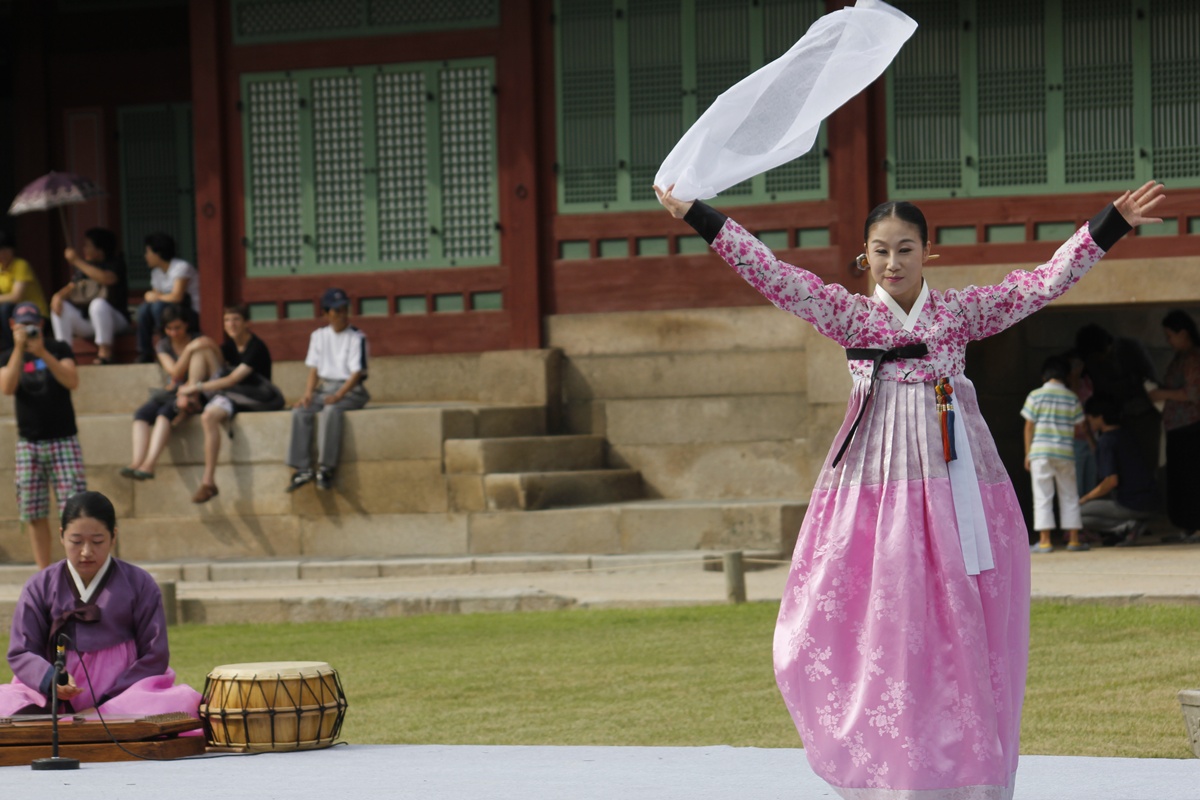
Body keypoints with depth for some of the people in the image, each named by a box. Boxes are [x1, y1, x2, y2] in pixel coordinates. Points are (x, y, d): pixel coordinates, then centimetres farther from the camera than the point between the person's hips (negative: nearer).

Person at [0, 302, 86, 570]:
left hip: (64, 440, -2)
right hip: (29, 444, 2)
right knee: (34, 513, 1)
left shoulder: (59, 349, 4)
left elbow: (72, 381, -12)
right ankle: (44, 573, 7)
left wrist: (42, 353, -20)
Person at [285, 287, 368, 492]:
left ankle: (325, 468, -34)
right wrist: (308, 394, -6)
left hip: (350, 391, -5)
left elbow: (357, 373, -11)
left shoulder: (357, 338, -3)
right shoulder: (318, 336, 13)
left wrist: (338, 395, -25)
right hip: (323, 389, 5)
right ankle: (302, 469, -26)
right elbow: (314, 369, 11)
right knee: (300, 412, -23)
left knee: (331, 410, -36)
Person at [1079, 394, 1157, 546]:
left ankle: (1126, 527, -12)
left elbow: (1112, 481, -19)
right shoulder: (1127, 436, 16)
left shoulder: (1105, 441, -11)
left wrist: (1084, 499, -6)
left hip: (1129, 506, -9)